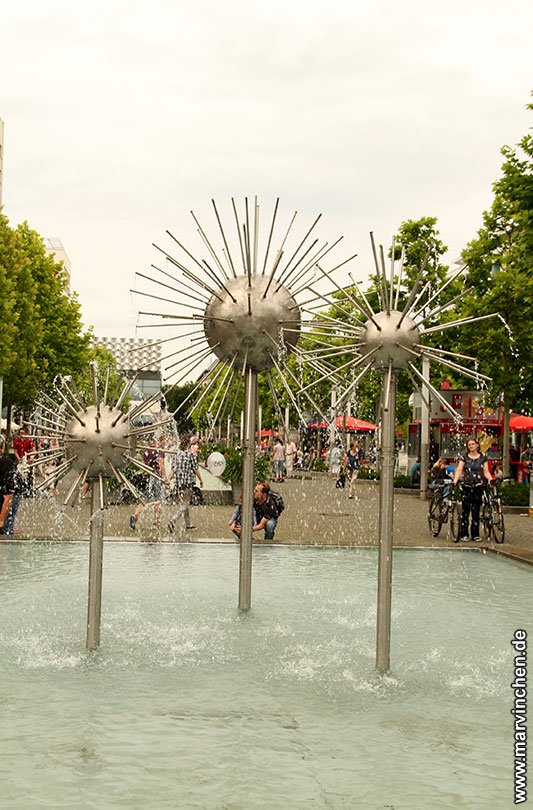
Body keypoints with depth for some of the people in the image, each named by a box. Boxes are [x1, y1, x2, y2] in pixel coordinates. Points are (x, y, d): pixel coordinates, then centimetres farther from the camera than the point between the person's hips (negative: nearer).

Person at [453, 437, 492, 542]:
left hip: (478, 486, 1)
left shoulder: (483, 457, 8)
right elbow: (459, 470, -2)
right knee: (465, 510, -2)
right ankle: (463, 534, 2)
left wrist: (490, 479, -13)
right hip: (466, 486, -1)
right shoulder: (464, 457, 5)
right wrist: (455, 480, -18)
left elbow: (486, 472, 6)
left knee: (476, 511, 3)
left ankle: (475, 534, 8)